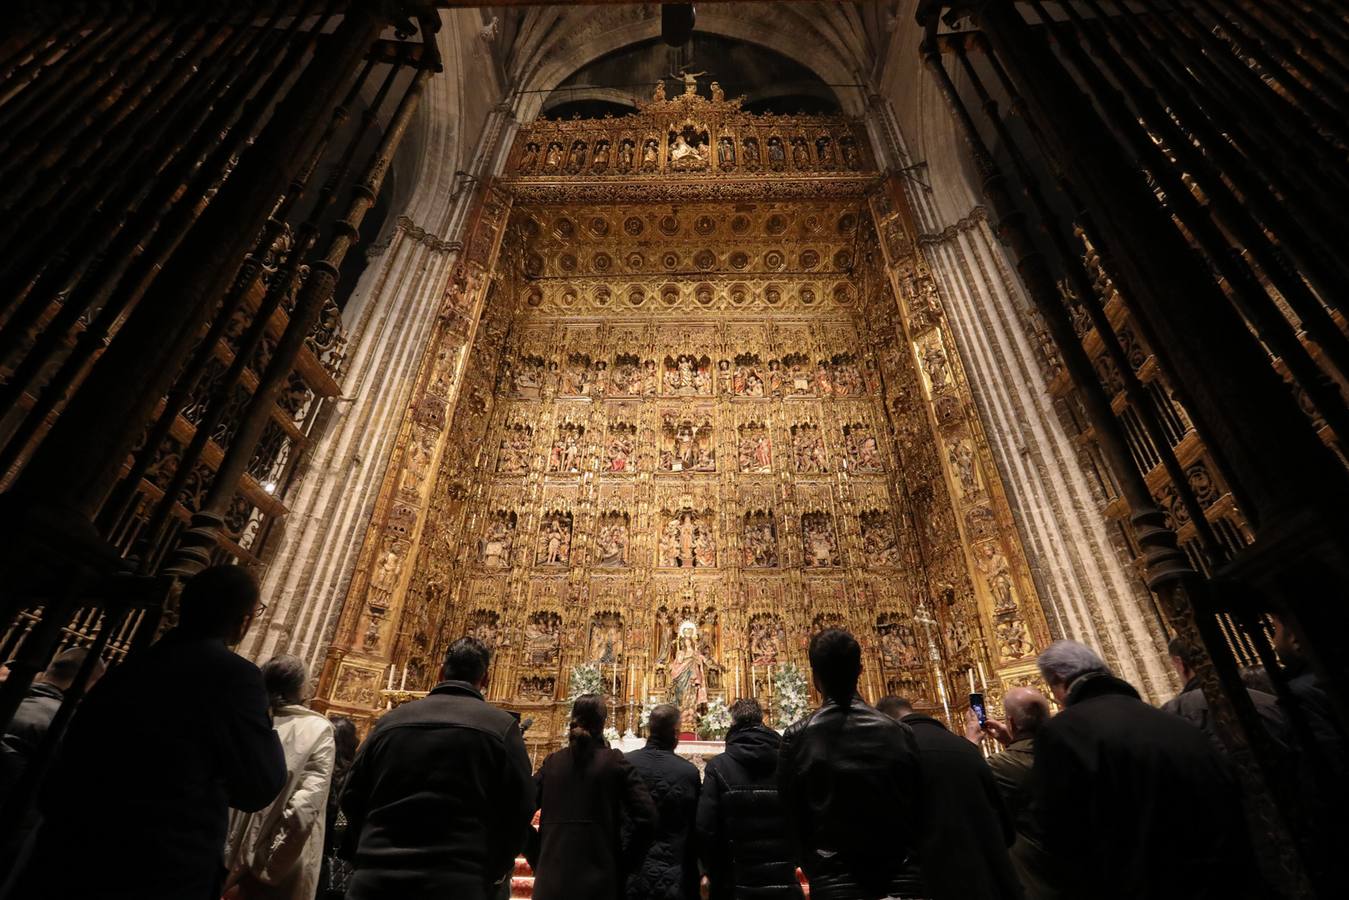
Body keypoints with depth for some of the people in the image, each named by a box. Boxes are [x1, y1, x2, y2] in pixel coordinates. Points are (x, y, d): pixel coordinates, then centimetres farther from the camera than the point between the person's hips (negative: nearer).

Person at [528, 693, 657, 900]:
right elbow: (646, 819, -13)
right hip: (598, 880, -2)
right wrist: (624, 865, -2)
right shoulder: (615, 762, -7)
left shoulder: (552, 762, 2)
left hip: (552, 878, 2)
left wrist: (538, 858, 8)